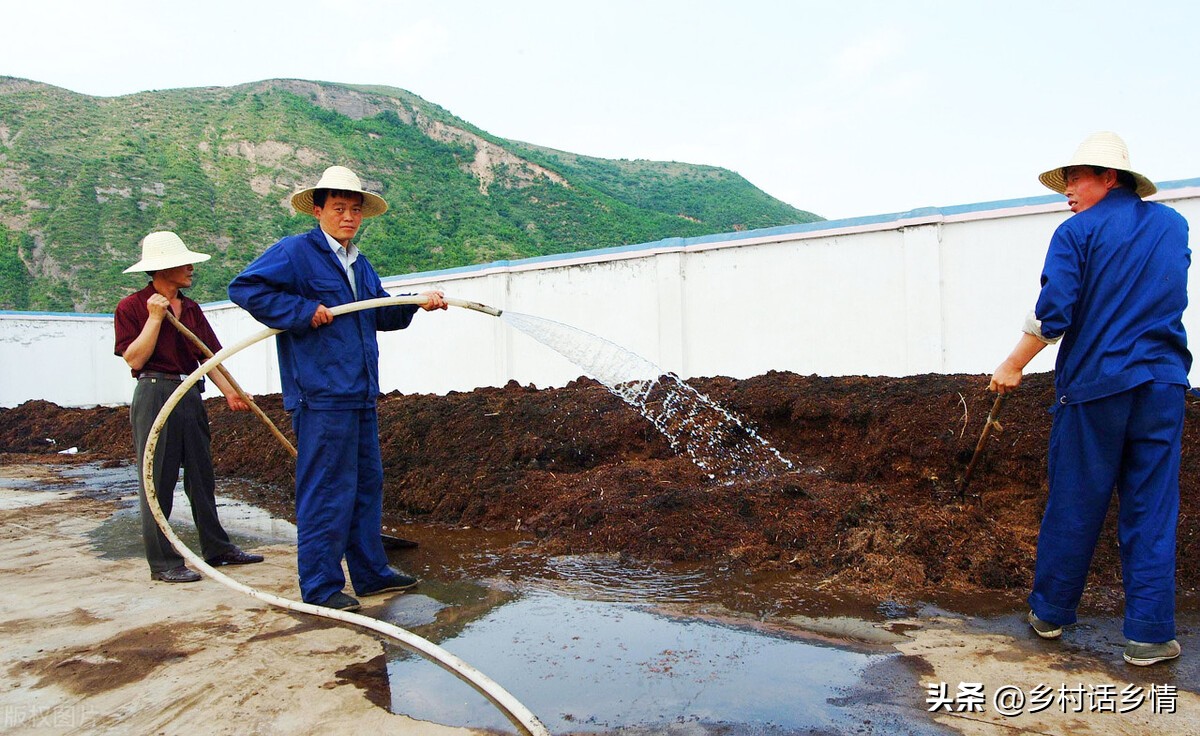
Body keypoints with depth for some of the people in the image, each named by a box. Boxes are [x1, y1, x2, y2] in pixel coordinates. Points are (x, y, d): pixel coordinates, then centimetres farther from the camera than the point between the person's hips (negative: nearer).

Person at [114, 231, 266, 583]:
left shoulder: (191, 309, 14)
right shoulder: (131, 307, -3)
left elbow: (209, 356, 9)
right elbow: (134, 359, -11)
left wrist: (230, 391, -3)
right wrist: (155, 318, -14)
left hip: (191, 396, 6)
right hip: (155, 395, -6)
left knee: (201, 475, 11)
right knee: (158, 479, -1)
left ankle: (217, 548, 19)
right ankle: (162, 561, 6)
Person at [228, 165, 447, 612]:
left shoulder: (360, 265, 20)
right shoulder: (295, 252, -6)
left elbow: (381, 314, 28)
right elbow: (245, 287, -13)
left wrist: (416, 304, 12)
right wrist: (302, 311, -19)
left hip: (360, 397, 9)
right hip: (321, 397, -9)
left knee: (368, 484, 15)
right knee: (326, 492, -4)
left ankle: (371, 573, 27)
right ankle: (320, 587, 9)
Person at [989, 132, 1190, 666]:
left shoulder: (1078, 232, -5)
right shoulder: (1174, 225, 12)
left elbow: (1053, 314, -13)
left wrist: (1013, 367, -4)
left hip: (1093, 385, -4)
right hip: (1163, 384, 4)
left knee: (1073, 506, 6)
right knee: (1152, 509, 7)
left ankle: (1050, 612, 19)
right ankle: (1149, 634, 9)